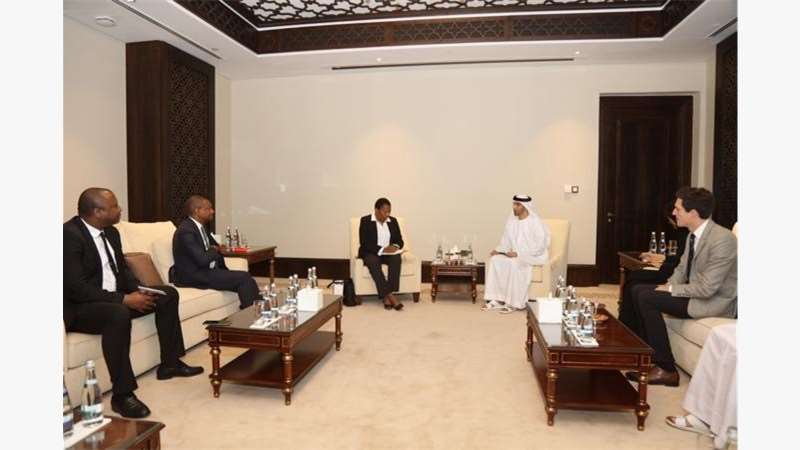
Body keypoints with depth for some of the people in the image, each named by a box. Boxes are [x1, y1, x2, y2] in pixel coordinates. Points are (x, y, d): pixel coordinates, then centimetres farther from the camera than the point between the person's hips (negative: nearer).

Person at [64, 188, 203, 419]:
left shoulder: (110, 232, 5)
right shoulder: (69, 235, -21)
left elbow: (122, 268, 15)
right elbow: (76, 288, -27)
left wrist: (137, 291, -4)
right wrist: (124, 299, -26)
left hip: (113, 298, 9)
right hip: (79, 307, -9)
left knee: (168, 294, 4)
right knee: (119, 314, -38)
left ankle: (169, 363, 11)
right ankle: (122, 395, -27)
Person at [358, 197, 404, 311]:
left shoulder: (393, 221, 9)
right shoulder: (365, 220, -5)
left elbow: (400, 240, 10)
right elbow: (364, 243, -13)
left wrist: (395, 247, -16)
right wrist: (382, 249, -24)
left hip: (389, 253, 3)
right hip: (370, 253, -3)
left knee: (397, 258, -30)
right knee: (373, 261, -37)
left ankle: (386, 295, -35)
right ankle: (389, 296, -39)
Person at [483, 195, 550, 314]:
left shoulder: (535, 222, -15)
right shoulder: (511, 220, 5)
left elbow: (539, 247, -20)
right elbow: (506, 240, 11)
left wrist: (518, 254, -24)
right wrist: (498, 250, -9)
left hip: (534, 256, -7)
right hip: (516, 255, 7)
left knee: (514, 263, -35)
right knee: (495, 260, -18)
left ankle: (514, 303, -24)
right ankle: (496, 299, -16)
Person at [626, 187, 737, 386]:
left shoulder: (722, 239, -24)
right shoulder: (693, 235, 4)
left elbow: (707, 288, -27)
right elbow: (682, 268, 15)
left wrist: (671, 289, -16)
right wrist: (668, 286, -3)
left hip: (715, 301, -9)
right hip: (695, 292, 9)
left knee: (647, 298, -22)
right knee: (638, 290, 0)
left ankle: (666, 369, -11)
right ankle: (649, 352, 8)